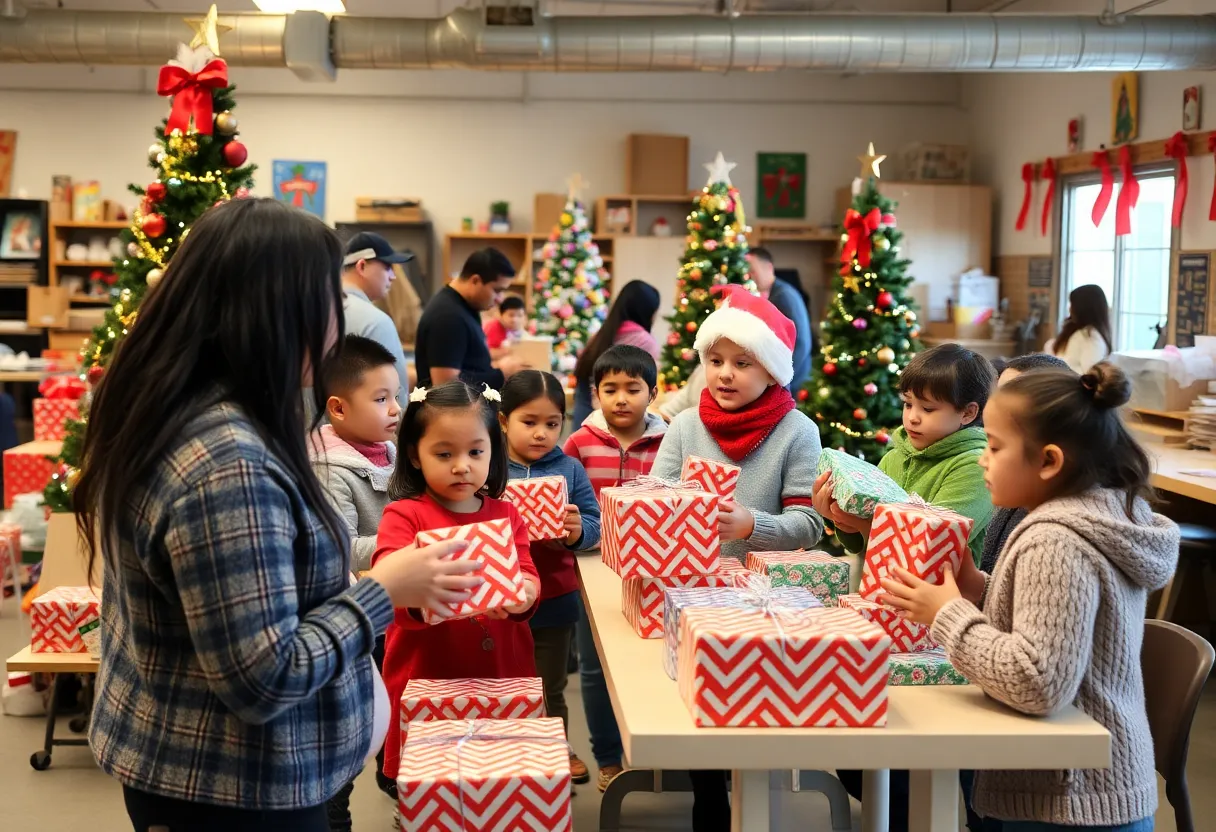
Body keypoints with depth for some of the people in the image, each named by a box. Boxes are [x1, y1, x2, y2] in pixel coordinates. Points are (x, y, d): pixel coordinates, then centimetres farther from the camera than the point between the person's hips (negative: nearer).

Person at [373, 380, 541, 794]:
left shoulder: (506, 515, 8)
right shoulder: (404, 516, -4)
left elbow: (527, 576, -2)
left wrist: (521, 596, -26)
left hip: (502, 678, 3)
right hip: (426, 682, -3)